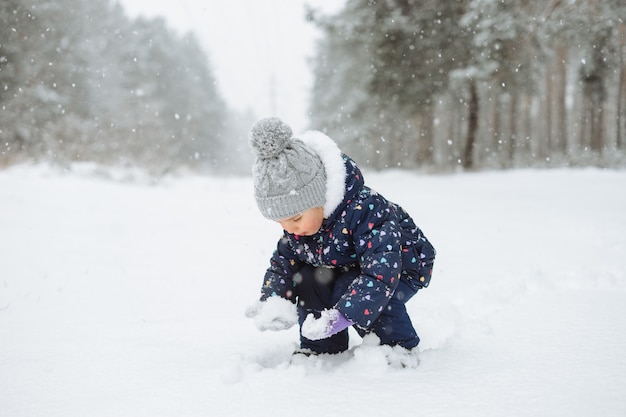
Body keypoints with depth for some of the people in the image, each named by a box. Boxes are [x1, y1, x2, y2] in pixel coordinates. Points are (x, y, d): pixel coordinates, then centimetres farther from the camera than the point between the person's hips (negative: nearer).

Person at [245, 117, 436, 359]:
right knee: (306, 278, -15)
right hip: (345, 269, 7)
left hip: (403, 266, -7)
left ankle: (399, 345, -9)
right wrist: (274, 301, -25)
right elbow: (283, 262, -4)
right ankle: (321, 347, 3)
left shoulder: (365, 211, -38)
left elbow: (381, 272, -44)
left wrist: (343, 316, -51)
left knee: (350, 290, -31)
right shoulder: (299, 220, -13)